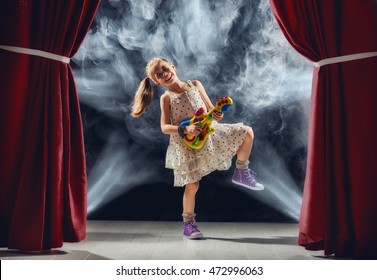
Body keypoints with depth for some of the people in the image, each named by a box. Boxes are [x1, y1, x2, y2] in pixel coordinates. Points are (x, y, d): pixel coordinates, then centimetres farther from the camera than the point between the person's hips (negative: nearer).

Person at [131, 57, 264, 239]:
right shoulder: (166, 98, -4)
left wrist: (216, 115, -17)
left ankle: (241, 173, 10)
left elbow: (211, 110, 7)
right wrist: (185, 129, -29)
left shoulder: (196, 85, 5)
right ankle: (188, 223, 15)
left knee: (247, 132, -5)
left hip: (209, 133, 4)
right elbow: (165, 128, -13)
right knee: (192, 185, -5)